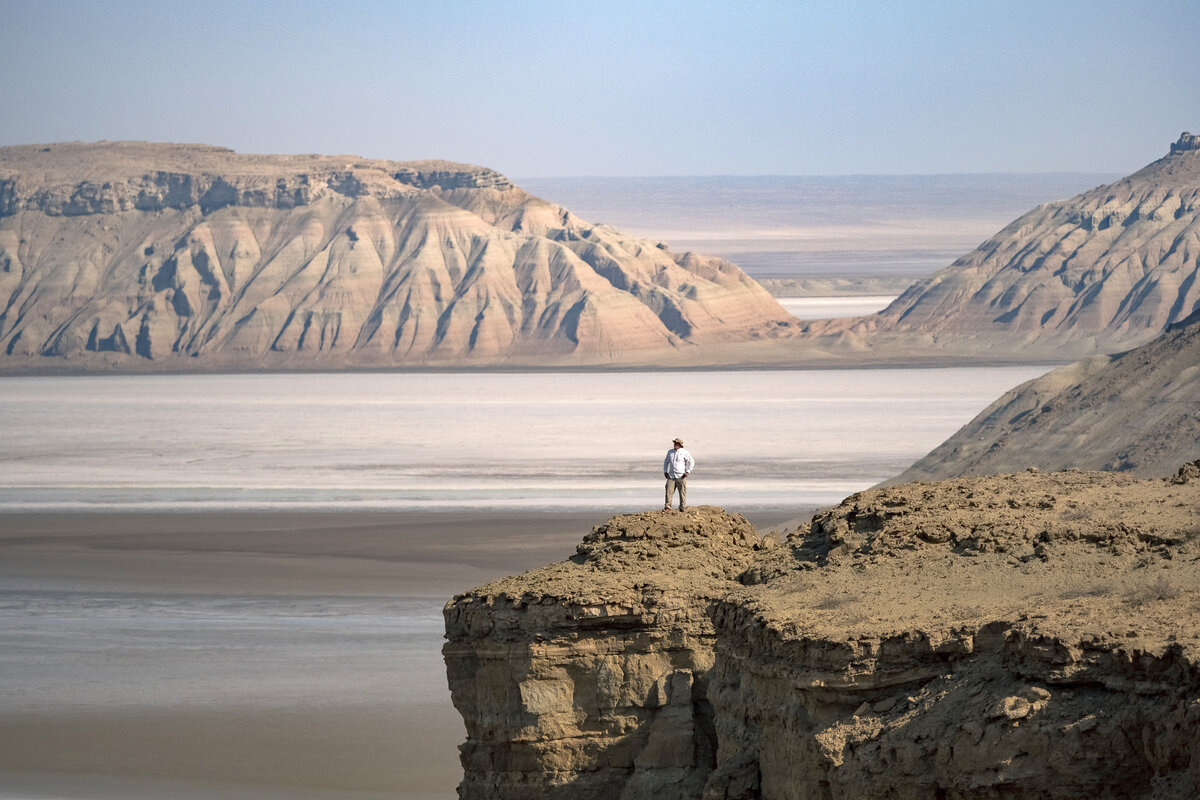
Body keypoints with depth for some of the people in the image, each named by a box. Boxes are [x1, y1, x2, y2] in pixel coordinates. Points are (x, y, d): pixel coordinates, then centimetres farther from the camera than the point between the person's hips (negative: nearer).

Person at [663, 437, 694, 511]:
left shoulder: (684, 453, -2)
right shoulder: (670, 452, 13)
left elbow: (692, 462, 0)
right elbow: (666, 461, 25)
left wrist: (687, 472, -7)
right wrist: (665, 471, 14)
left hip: (681, 476, -3)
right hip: (671, 476, 3)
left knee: (682, 492, -2)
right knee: (669, 491, -7)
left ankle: (682, 507, 7)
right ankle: (667, 507, -9)